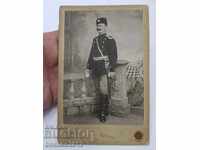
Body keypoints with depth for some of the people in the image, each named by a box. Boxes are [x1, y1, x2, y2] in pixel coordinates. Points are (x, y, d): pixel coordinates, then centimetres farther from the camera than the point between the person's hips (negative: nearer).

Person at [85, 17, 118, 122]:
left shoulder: (110, 40, -4)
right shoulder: (95, 40, 15)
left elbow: (114, 56, -8)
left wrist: (112, 70, -14)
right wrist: (88, 68, 15)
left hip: (105, 68, -6)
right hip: (95, 69, 6)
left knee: (104, 90, -12)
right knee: (98, 90, 9)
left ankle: (104, 112, -4)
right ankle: (100, 110, 19)